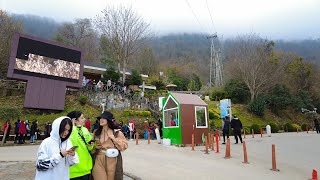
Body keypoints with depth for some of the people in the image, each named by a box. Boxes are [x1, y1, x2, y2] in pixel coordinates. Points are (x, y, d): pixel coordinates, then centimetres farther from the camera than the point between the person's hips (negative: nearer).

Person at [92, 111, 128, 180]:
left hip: (112, 161, -2)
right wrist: (95, 146, -3)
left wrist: (113, 138, -16)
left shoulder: (117, 132, -4)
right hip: (99, 161, 2)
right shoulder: (96, 133, 6)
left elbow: (124, 146, -7)